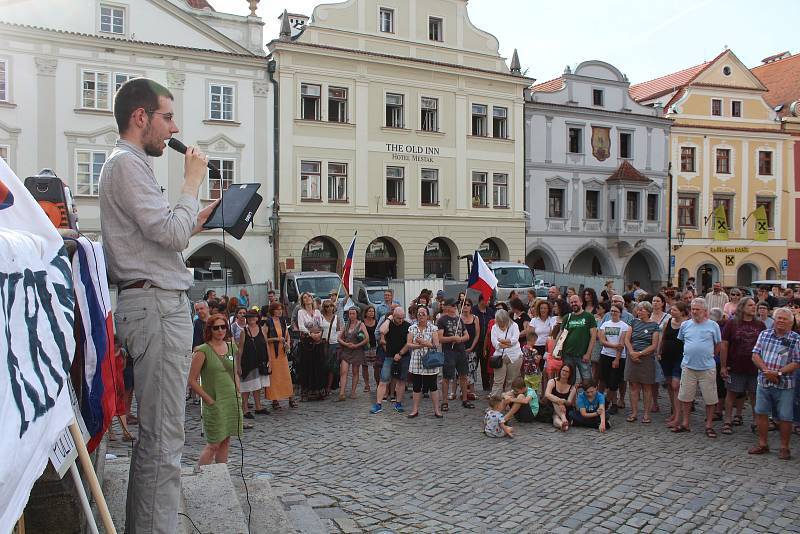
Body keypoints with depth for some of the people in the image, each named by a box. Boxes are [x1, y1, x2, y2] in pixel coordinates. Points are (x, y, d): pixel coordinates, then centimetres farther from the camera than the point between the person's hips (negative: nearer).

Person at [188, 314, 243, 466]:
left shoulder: (232, 348, 8)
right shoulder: (203, 351, -9)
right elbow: (192, 380, -10)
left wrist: (238, 394, 9)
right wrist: (209, 399, -11)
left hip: (232, 402, 6)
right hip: (214, 404, -5)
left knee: (225, 442, 11)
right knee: (213, 445, -3)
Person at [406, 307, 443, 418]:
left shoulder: (433, 328, 0)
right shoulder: (412, 328, 6)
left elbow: (436, 345, -7)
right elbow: (408, 344, -1)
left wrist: (425, 342, -18)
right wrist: (420, 345, -13)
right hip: (416, 362, 2)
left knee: (432, 386, 5)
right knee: (416, 387, 8)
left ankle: (437, 409, 13)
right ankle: (415, 409, 17)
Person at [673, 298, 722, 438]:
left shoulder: (713, 325, -1)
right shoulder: (685, 325, 6)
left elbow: (718, 345, 6)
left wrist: (708, 355, 6)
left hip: (707, 367, -2)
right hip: (688, 367, 2)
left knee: (710, 398, 4)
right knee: (685, 396, 8)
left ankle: (709, 425, 16)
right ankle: (685, 423, 19)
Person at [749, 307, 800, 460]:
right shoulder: (764, 334, 5)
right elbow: (755, 355, 1)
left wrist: (778, 373, -19)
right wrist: (766, 370, -13)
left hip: (784, 385, -3)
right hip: (763, 382, 3)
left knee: (784, 417, 4)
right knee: (761, 413, 9)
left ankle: (784, 447, 18)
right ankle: (762, 444, 21)